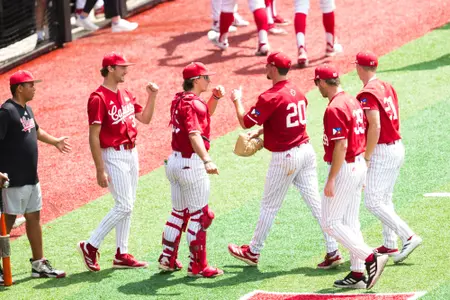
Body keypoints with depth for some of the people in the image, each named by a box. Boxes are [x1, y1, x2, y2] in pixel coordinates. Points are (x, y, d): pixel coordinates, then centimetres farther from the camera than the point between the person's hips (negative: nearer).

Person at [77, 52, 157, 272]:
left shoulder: (126, 95, 10)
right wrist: (100, 170, -20)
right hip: (113, 156, -8)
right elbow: (94, 136, -17)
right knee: (124, 206, -11)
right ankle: (90, 247, -2)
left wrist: (152, 97, 2)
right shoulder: (98, 98, -16)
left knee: (127, 206, 11)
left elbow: (145, 119, 19)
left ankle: (121, 254, 17)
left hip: (131, 152, 9)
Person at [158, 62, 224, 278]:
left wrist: (215, 97, 9)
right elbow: (194, 134, -32)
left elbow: (204, 114, 27)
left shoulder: (179, 99, 10)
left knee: (179, 213, 19)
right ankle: (197, 266, 2)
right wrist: (207, 161, -44)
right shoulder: (192, 103, -18)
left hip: (174, 161, 9)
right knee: (199, 215, -1)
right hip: (191, 164, -9)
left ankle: (167, 260, 23)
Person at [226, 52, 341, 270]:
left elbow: (246, 122, -12)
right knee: (315, 202, 6)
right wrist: (259, 133, 18)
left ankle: (253, 252, 22)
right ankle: (333, 252, 1)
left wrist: (237, 100, 5)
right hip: (306, 151, 7)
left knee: (269, 206, 8)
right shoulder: (297, 92, 9)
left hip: (285, 157, -7)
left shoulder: (270, 97, -18)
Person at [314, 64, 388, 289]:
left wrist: (331, 179, -22)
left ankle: (371, 258, -11)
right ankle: (357, 274, 15)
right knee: (350, 222, 14)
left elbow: (341, 146, -24)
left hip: (344, 168, -10)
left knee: (330, 222, -3)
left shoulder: (335, 108, -20)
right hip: (359, 165, 10)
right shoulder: (353, 102, 10)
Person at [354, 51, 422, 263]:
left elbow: (375, 127, -24)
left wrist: (367, 157, -19)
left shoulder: (367, 94, -16)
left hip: (382, 150, -9)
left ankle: (408, 237, -14)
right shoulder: (387, 88, 10)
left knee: (373, 202, -7)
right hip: (398, 147, 9)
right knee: (384, 199, 18)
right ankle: (390, 245, 21)